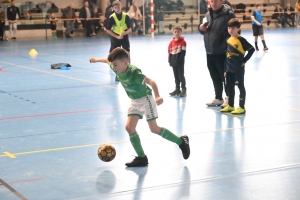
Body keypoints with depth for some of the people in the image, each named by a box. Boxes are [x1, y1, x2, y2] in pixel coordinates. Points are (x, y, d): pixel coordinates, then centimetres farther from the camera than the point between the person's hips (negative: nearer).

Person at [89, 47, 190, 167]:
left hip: (145, 99, -8)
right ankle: (141, 158, 4)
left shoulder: (134, 73, -32)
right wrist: (97, 60, 31)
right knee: (129, 127, -3)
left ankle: (181, 141, 10)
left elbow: (151, 82, -41)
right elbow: (108, 60, 13)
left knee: (154, 128, -9)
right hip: (135, 101, 8)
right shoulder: (117, 68, -9)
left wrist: (157, 96, -57)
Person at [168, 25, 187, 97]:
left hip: (180, 62, -5)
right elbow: (169, 52, 7)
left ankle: (184, 90, 5)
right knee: (176, 76, 12)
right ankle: (177, 89, 21)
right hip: (174, 62, 5)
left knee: (181, 75, -2)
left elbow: (183, 52, -12)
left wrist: (178, 60, -17)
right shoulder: (172, 42, 6)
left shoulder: (183, 41, -8)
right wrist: (170, 61, -2)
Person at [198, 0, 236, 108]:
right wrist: (201, 28, -3)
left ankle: (229, 99, 15)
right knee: (215, 77, 16)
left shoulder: (228, 14, -12)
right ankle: (218, 98, 29)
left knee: (225, 77, 3)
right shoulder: (208, 14, 10)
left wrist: (227, 48, -20)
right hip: (210, 53, 7)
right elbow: (204, 31, 21)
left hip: (222, 53, -7)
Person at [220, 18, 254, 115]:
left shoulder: (241, 40, -11)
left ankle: (242, 107, 5)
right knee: (230, 87, 14)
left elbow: (252, 49, -12)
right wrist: (225, 70, 14)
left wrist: (244, 61, -12)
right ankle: (230, 106, 26)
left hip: (238, 69, -7)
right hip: (229, 69, 7)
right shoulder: (228, 40, 8)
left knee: (241, 86, 1)